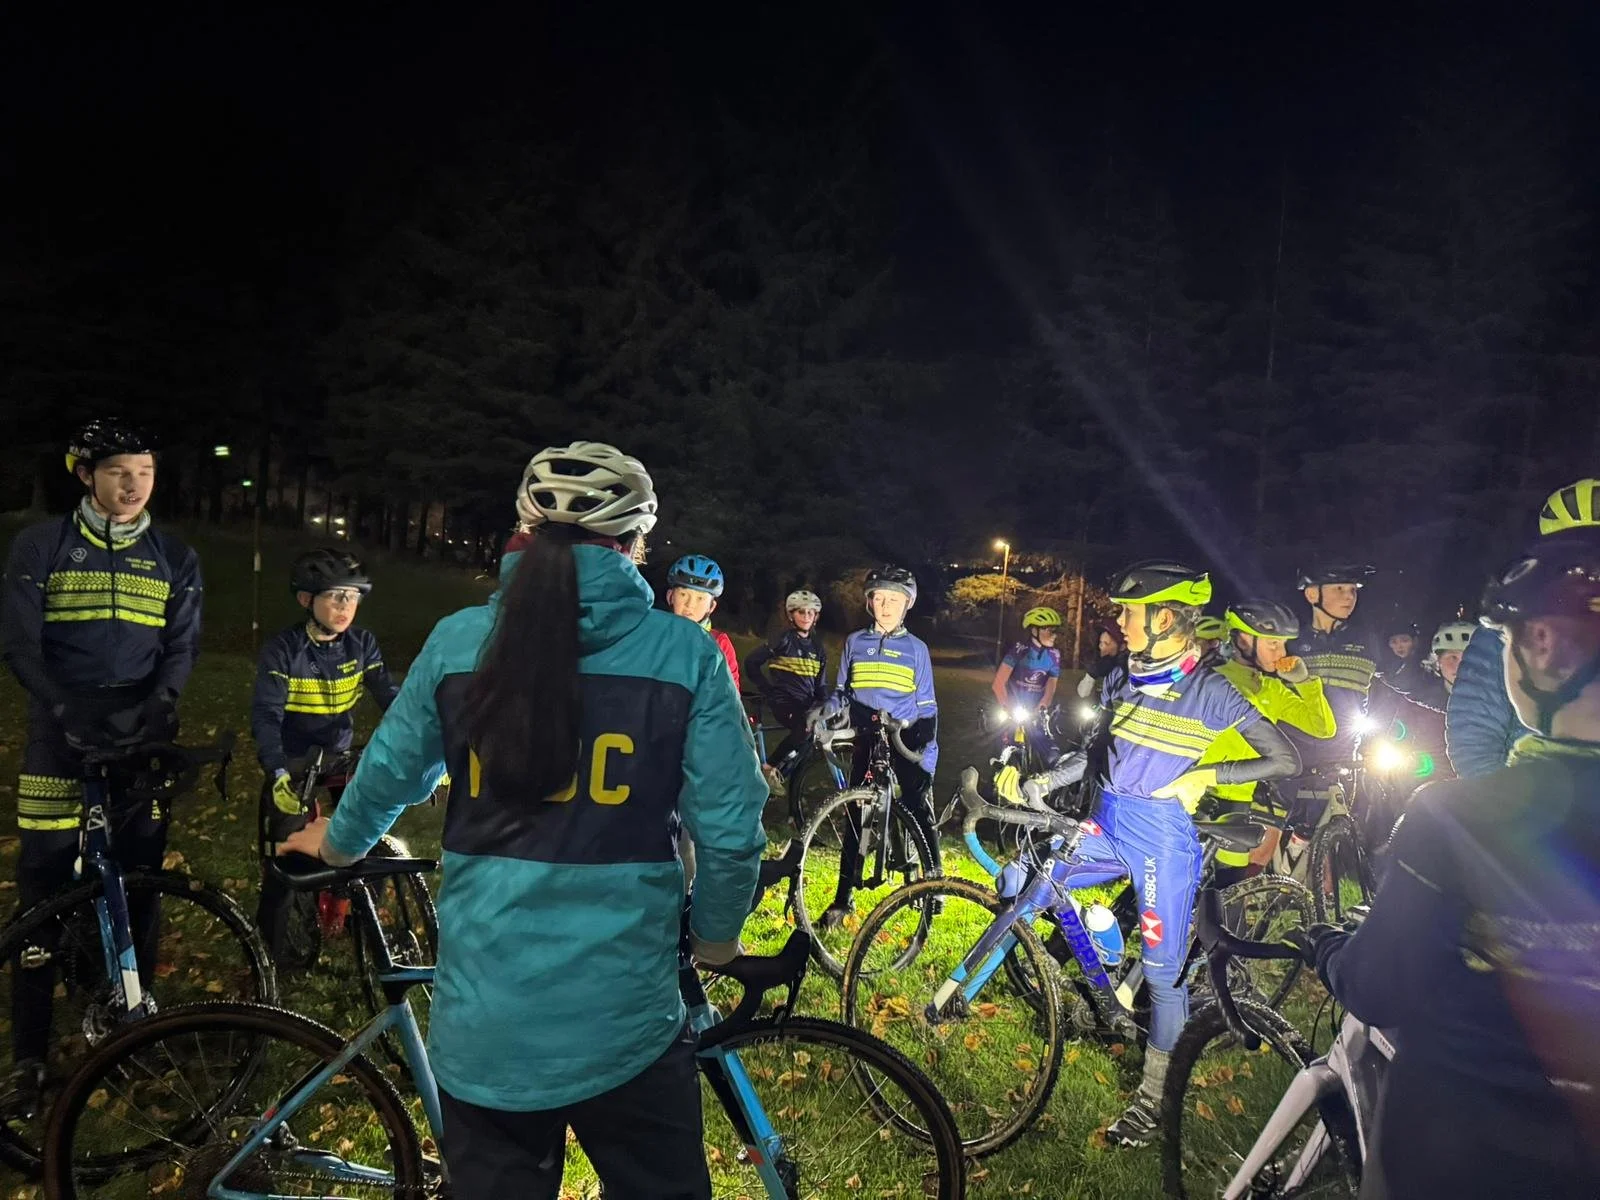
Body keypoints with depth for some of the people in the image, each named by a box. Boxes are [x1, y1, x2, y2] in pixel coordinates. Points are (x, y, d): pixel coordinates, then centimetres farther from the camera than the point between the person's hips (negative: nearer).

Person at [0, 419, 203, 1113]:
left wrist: (156, 706, -15)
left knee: (138, 884, 5)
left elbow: (183, 647, 3)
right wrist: (67, 710, -18)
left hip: (144, 739, 2)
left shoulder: (176, 559, 7)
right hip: (60, 736, -1)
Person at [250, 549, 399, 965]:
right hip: (292, 763, -3)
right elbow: (265, 715, -26)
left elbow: (389, 696, -12)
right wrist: (278, 772, -41)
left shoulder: (362, 643, -8)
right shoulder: (283, 650, -18)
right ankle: (271, 948, 21)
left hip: (341, 755, 3)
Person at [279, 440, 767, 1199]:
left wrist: (336, 842, 33)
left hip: (484, 1016, 3)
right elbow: (731, 829, -9)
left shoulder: (458, 641, -3)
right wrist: (715, 936, 10)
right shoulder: (684, 653, -10)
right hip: (625, 1019, -2)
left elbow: (388, 776, 11)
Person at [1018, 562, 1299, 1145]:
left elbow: (1286, 760, -8)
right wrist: (1047, 780, 3)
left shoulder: (1210, 691, -12)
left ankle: (1155, 1094, 20)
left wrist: (1205, 774, -18)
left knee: (1163, 968, 2)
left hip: (1163, 839, -6)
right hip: (1108, 825, 6)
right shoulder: (1122, 680, 5)